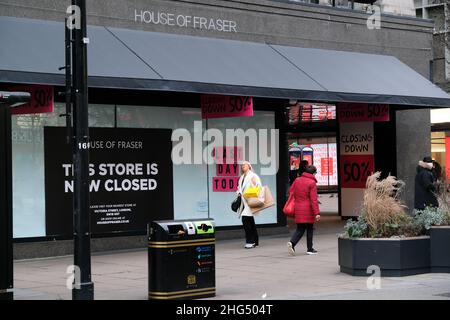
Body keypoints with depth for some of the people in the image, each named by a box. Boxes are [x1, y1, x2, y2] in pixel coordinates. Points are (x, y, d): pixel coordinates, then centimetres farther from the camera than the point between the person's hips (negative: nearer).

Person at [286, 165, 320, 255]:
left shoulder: (297, 180, 7)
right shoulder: (312, 183, -10)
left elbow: (291, 192, 12)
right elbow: (314, 199, -15)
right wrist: (317, 213, -15)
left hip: (298, 209, 5)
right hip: (308, 210, -5)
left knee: (300, 229, 10)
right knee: (309, 229, 9)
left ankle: (292, 243, -13)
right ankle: (310, 249, 15)